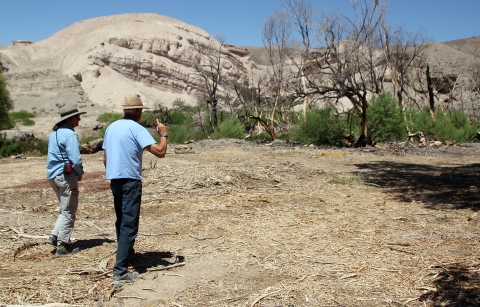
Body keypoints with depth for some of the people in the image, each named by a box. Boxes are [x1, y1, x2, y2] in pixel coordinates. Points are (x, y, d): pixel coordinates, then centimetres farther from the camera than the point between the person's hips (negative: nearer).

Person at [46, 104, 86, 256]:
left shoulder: (54, 132, 13)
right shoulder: (69, 134, -16)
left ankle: (55, 236, 15)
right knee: (68, 211, 2)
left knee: (65, 209, 22)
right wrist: (80, 173, -3)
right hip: (66, 175, -9)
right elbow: (75, 159, -22)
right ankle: (62, 245, 7)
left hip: (52, 174, 9)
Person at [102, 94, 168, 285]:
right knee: (129, 225, -6)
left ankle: (126, 253, 43)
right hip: (130, 180, -8)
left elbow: (105, 158, 15)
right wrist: (163, 134, -3)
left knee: (121, 221, 24)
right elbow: (160, 152, -20)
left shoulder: (111, 127, 10)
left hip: (114, 180, 8)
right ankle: (120, 272, -8)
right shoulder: (136, 129, -12)